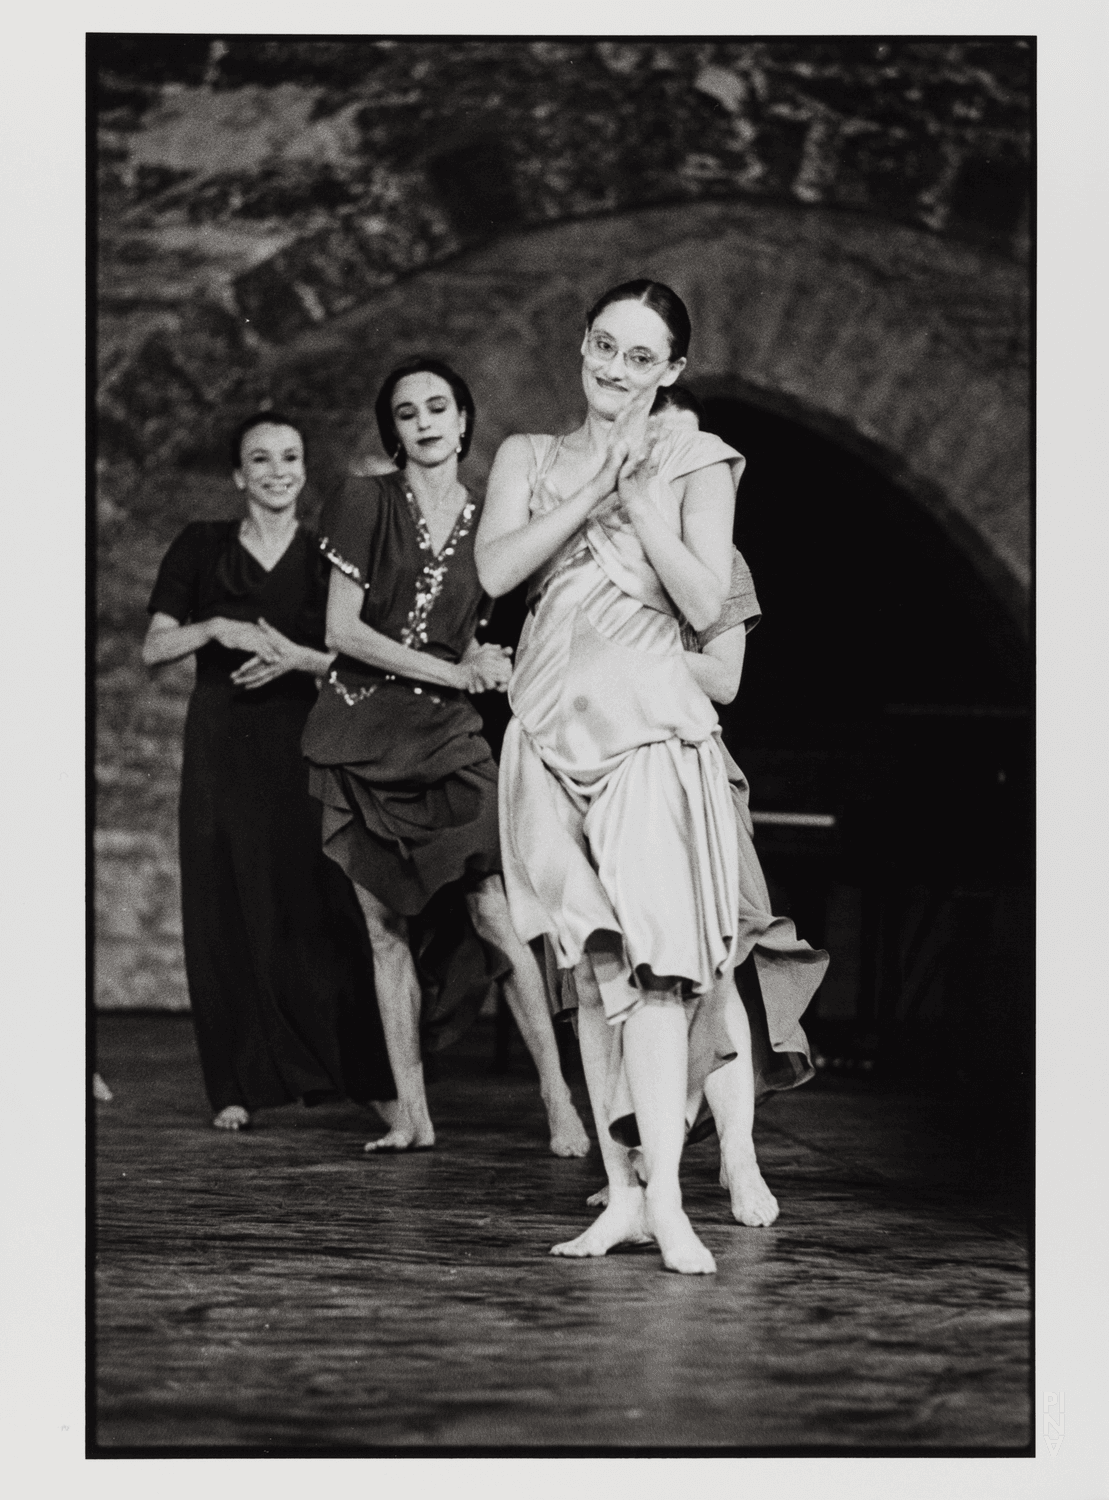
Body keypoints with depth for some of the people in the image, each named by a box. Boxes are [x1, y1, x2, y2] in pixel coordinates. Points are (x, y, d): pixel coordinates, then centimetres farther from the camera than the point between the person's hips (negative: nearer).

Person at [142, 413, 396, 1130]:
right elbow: (154, 648, 5)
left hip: (302, 743, -1)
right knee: (227, 908, -3)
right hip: (221, 746, 1)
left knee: (321, 904, -9)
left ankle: (372, 1078, -5)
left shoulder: (327, 557, 10)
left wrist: (297, 655, -14)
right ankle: (241, 1085, 1)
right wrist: (216, 628, -13)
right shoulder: (201, 548, 9)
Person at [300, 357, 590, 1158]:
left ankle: (559, 1100, -5)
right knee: (386, 929, 3)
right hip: (365, 739, 0)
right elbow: (342, 629, -6)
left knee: (496, 920, -11)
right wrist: (455, 671, -10)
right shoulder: (369, 502, 0)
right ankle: (412, 1113, 9)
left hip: (449, 740, 1)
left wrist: (486, 661, -5)